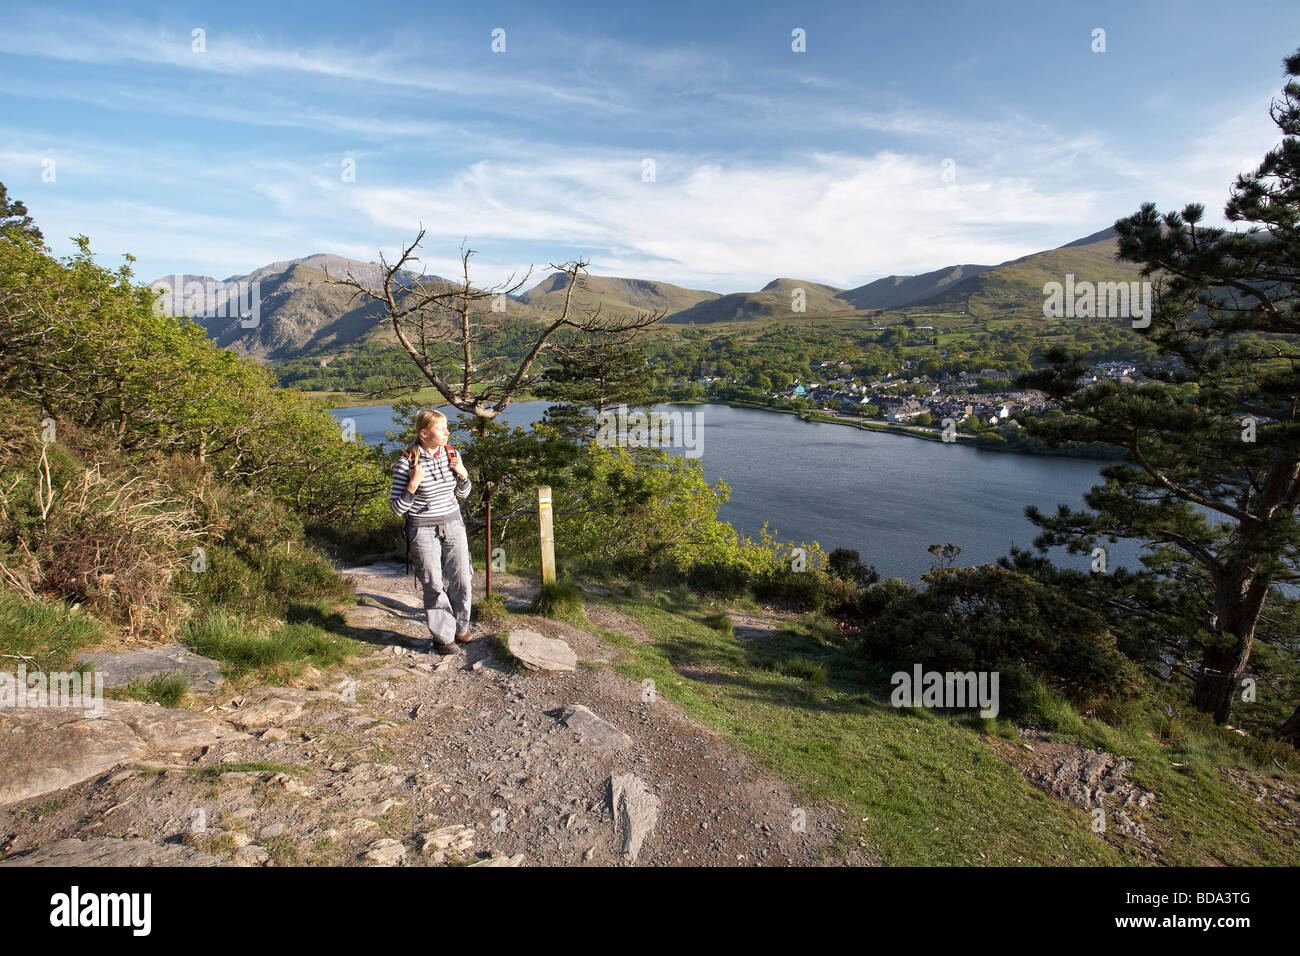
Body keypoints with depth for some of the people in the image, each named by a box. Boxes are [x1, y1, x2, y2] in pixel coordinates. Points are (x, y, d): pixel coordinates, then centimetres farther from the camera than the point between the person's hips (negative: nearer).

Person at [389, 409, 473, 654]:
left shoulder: (451, 454, 2)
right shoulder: (407, 462, -13)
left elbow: (462, 493, 15)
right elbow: (396, 507, -11)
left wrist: (463, 475, -5)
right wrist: (413, 484, -24)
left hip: (453, 525, 5)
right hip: (423, 530, -4)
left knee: (461, 581, 7)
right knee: (434, 585, 1)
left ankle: (459, 627, 29)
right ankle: (442, 636, 19)